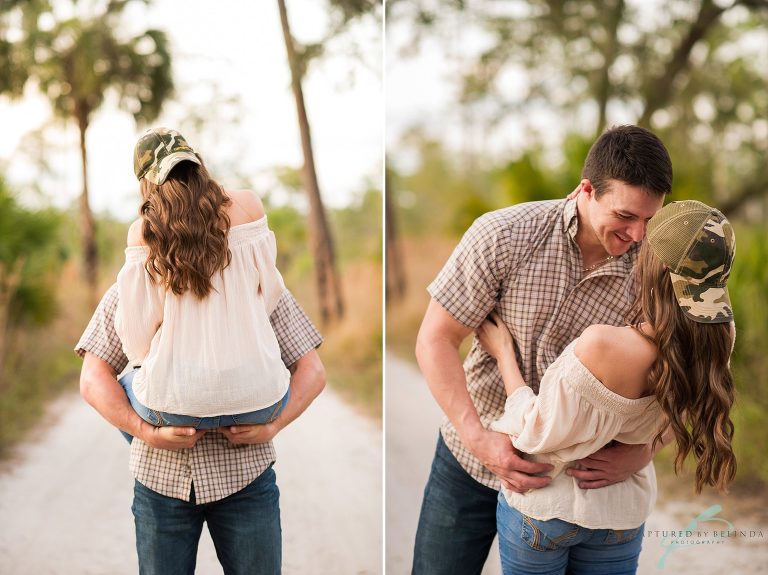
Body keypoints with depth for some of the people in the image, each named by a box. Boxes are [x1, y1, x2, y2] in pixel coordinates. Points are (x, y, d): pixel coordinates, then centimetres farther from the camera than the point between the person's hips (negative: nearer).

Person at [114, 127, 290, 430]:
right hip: (257, 400, 1)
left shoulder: (144, 231, -4)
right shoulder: (247, 204, -3)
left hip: (176, 406, 0)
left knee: (123, 389, 35)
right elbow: (268, 291, 4)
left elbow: (136, 329, -3)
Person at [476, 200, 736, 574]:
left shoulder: (602, 346, -37)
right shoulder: (718, 342, -19)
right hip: (623, 516, 4)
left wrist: (504, 353, -9)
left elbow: (537, 435, -22)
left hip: (543, 508, -4)